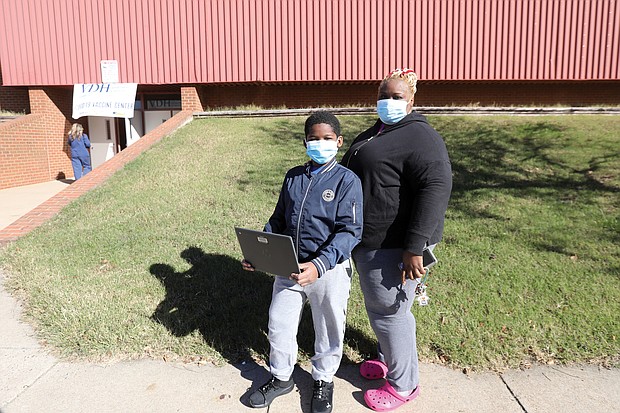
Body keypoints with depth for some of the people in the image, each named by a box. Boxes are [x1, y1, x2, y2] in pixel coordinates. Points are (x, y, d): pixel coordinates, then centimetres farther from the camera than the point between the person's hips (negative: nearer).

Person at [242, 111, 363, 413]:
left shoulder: (347, 180, -11)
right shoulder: (293, 177, 6)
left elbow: (349, 231, -18)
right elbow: (278, 219, 13)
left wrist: (319, 265, -32)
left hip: (329, 270, -4)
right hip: (289, 267, 5)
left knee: (328, 330, 14)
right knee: (279, 324, 15)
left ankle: (323, 380, 40)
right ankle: (281, 377, 40)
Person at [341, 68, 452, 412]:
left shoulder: (420, 138, -15)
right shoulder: (373, 134, 15)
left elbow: (436, 190, -25)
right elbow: (349, 175, 25)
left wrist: (414, 248, -30)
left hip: (392, 246, -9)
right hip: (367, 241, 9)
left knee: (388, 312, 3)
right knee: (380, 307, 22)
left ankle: (402, 385, 23)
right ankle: (388, 359, 43)